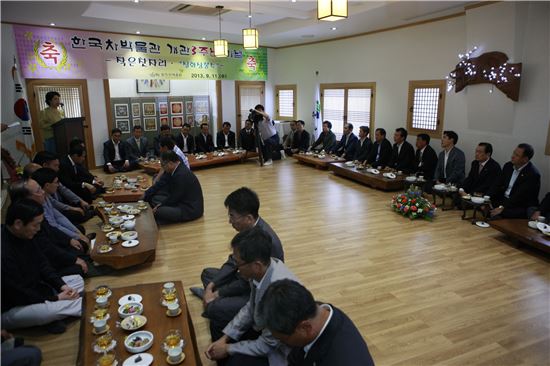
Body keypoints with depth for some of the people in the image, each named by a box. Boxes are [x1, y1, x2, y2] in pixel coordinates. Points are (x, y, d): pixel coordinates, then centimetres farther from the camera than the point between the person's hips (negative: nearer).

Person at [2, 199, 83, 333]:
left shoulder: (25, 235, -6)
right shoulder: (4, 253, -34)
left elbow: (42, 264, 5)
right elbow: (19, 295, -27)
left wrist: (62, 285, -8)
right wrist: (56, 298, -17)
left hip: (33, 289, 9)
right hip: (9, 310, -9)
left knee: (77, 280, 9)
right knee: (54, 309, -32)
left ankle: (51, 316, -8)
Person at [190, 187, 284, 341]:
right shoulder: (250, 228, -8)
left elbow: (247, 283, -23)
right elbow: (234, 261, 3)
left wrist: (217, 294, -12)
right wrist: (212, 285, -5)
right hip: (248, 280, 9)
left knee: (214, 308, -26)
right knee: (207, 273, 15)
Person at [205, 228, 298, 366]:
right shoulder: (264, 267, -16)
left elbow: (267, 345, -24)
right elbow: (251, 307, 2)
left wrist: (228, 348, -11)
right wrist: (224, 338, -3)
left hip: (279, 349, -7)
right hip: (265, 328, 7)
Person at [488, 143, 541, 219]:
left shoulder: (533, 174, -15)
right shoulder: (508, 166, 6)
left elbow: (521, 196, -22)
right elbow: (498, 185, 5)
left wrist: (502, 208, -29)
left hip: (522, 208, -7)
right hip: (503, 200, 7)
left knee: (495, 215, -32)